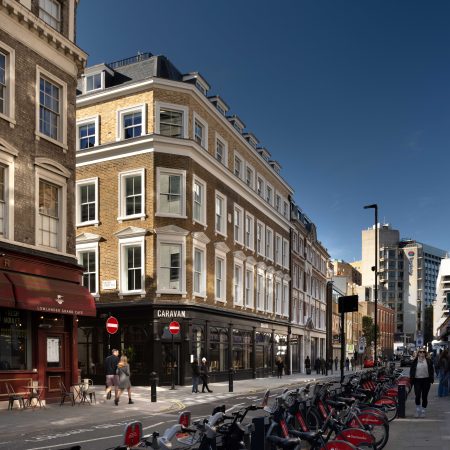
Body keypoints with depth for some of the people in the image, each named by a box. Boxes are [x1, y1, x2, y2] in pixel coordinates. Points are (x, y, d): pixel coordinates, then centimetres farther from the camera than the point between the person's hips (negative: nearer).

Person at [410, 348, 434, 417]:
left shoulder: (428, 361, 5)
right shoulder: (415, 361, 4)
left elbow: (431, 371, 7)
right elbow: (411, 371, 6)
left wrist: (431, 380, -1)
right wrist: (411, 380, -1)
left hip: (426, 380, 1)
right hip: (417, 380, -1)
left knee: (424, 397, 5)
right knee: (417, 396, -7)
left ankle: (423, 411, 18)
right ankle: (417, 410, 12)